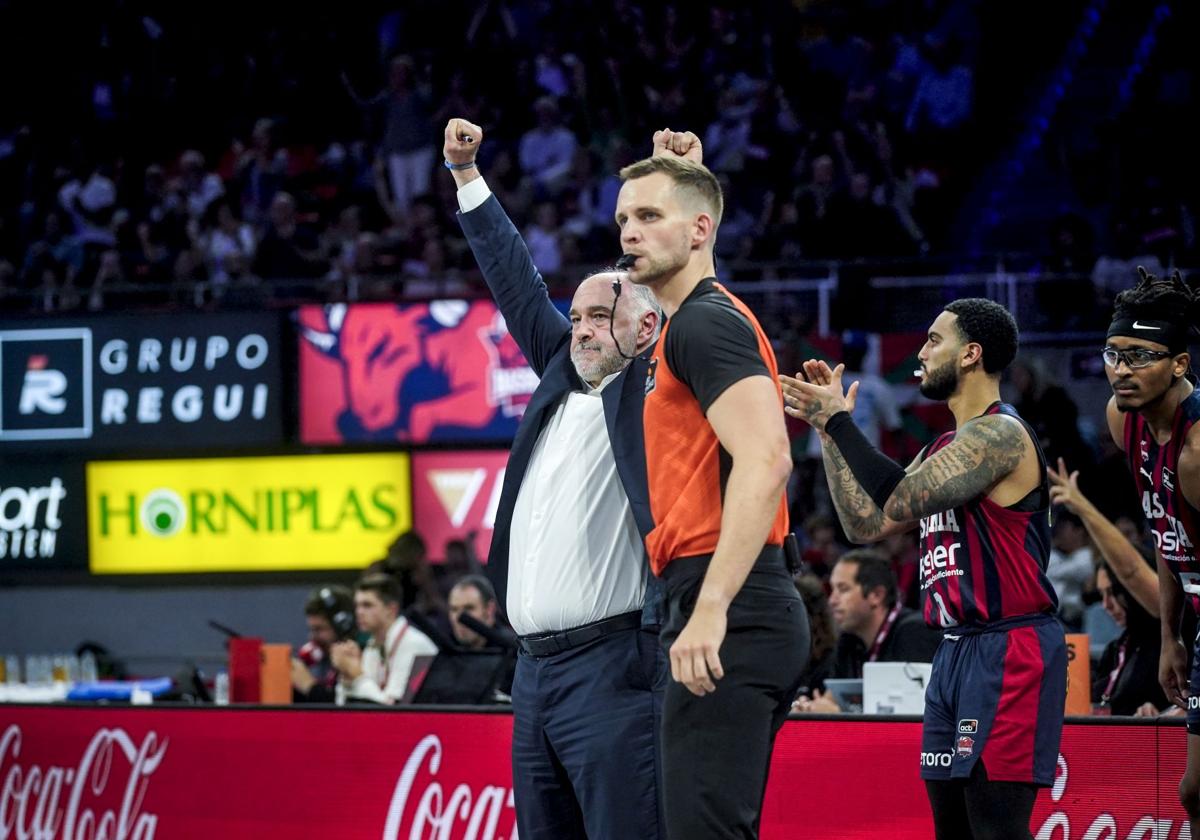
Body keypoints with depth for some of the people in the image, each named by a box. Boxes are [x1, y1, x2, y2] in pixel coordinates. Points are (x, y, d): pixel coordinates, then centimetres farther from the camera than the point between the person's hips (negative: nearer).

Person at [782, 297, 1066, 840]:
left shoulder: (1001, 435, -12)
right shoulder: (946, 448, 19)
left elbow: (899, 502, -21)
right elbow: (866, 524, 17)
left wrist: (839, 420, -11)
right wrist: (826, 428, 13)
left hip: (1007, 652, -10)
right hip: (956, 651, 10)